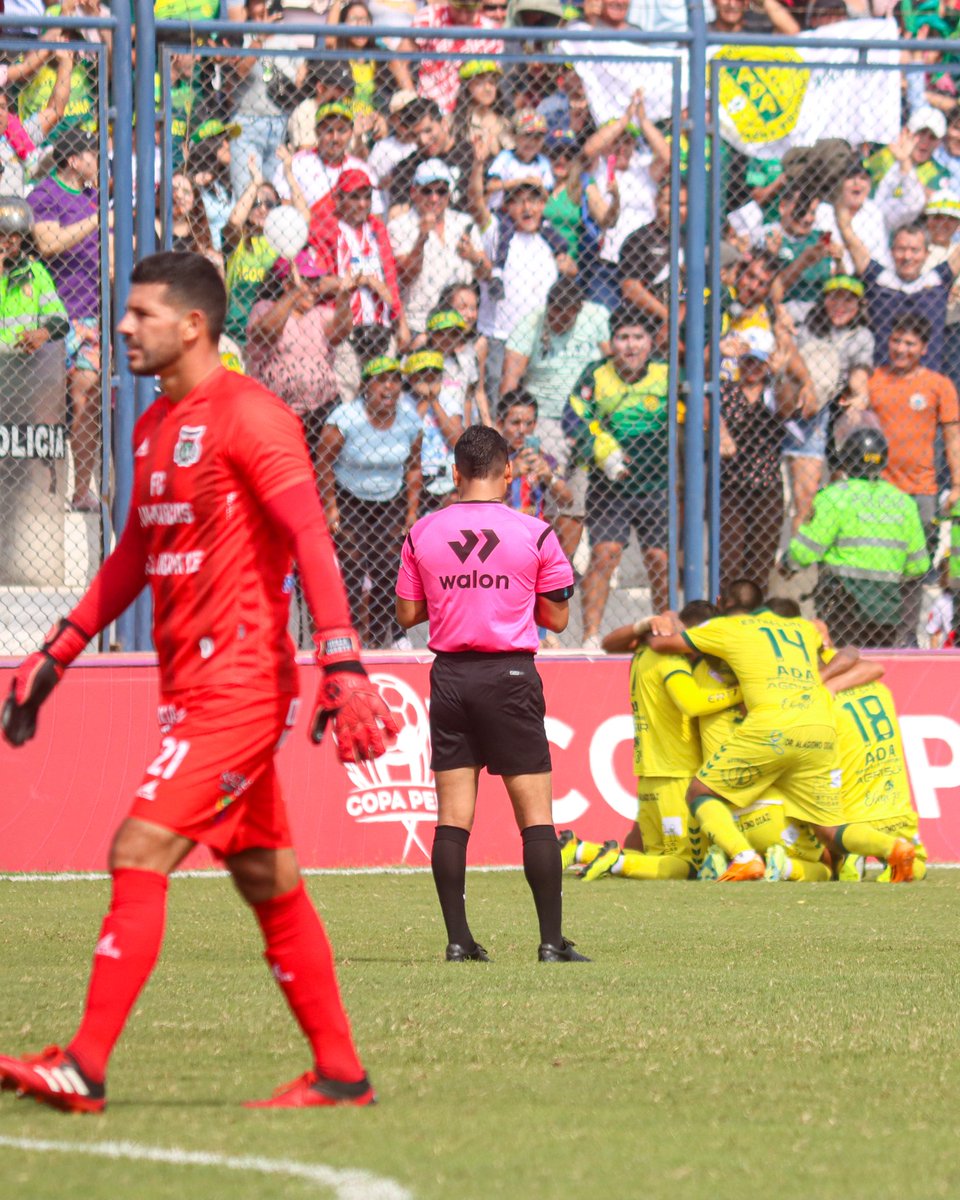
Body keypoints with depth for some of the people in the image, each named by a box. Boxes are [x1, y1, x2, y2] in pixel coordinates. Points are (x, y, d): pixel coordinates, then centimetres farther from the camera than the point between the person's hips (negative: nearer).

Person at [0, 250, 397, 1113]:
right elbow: (136, 552, 27)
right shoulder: (155, 426, 16)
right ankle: (339, 1073, 17)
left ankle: (85, 1069, -16)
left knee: (139, 854, -15)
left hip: (239, 680, -9)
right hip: (194, 686, 9)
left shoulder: (250, 417, -11)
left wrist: (343, 668, -27)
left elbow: (311, 539, -18)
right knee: (268, 881, 11)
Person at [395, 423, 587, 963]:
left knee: (453, 813, 4)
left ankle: (459, 938, 1)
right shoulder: (535, 534, -3)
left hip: (450, 674, 2)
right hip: (510, 675, -2)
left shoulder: (423, 533, 3)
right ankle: (552, 941, -3)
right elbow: (557, 618, 2)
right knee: (536, 813, 1)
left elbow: (408, 613, 8)